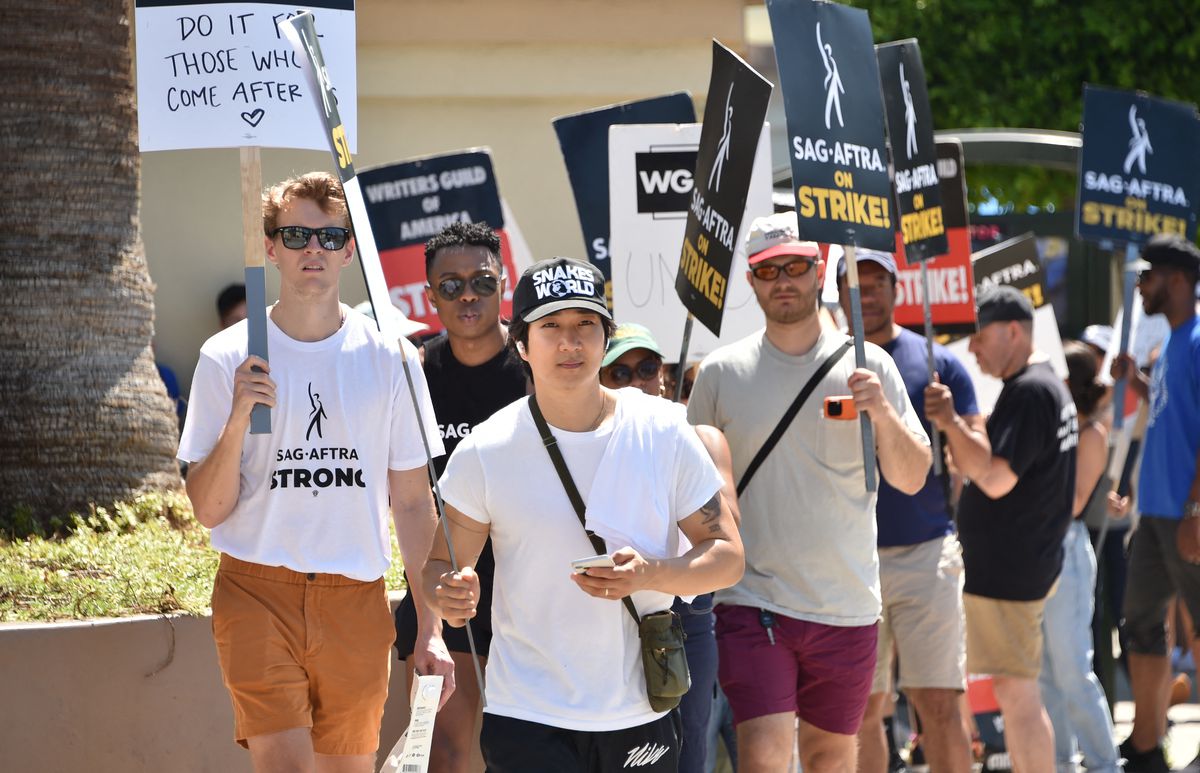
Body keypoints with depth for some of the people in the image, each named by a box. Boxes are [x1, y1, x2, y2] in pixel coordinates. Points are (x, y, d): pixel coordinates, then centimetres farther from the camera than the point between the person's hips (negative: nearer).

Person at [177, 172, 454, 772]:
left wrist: (431, 630, 4)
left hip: (357, 600, 2)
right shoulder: (228, 358, 1)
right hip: (257, 588, -2)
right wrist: (237, 420, -17)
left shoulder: (390, 358, 5)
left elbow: (413, 503, 9)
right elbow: (209, 510, 0)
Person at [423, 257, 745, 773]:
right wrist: (448, 596, -22)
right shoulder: (485, 450, -4)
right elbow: (439, 564, 2)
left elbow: (727, 556, 2)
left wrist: (650, 575, -18)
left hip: (640, 714, 2)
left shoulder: (663, 432, -1)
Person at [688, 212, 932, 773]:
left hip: (847, 604, 2)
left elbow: (912, 479, 0)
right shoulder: (722, 373, 3)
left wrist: (884, 414, -18)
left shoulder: (867, 365, 3)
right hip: (753, 600, -2)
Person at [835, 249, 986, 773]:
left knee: (939, 704, -7)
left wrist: (952, 424, -17)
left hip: (925, 553, -2)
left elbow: (981, 462, 2)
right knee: (862, 708, 4)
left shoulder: (938, 363, 5)